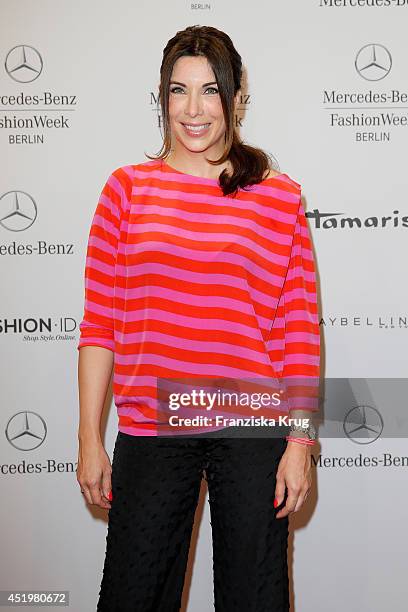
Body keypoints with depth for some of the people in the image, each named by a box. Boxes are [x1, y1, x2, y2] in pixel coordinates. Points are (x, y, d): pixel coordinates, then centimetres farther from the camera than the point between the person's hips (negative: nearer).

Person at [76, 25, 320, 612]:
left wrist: (300, 443, -3)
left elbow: (301, 333, 1)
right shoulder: (128, 188, 5)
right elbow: (99, 325, 3)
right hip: (150, 429, 1)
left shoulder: (280, 198, 2)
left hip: (252, 432, -1)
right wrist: (90, 441, 1)